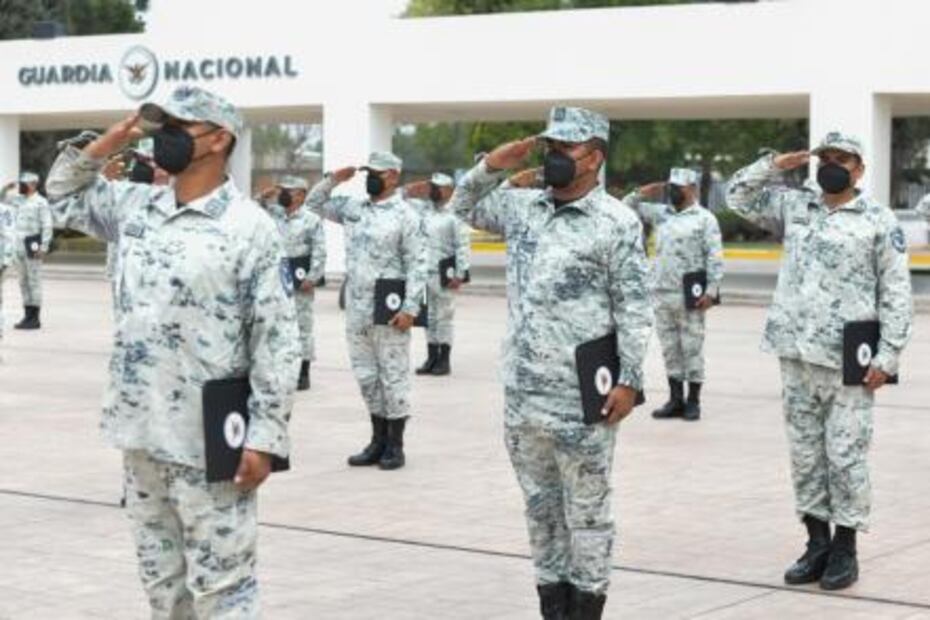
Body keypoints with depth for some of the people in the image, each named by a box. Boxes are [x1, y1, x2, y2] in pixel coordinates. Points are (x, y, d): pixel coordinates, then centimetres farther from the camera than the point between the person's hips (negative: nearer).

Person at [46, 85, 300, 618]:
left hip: (210, 440, -7)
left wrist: (264, 438, -17)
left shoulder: (251, 228, -12)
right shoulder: (136, 207, 8)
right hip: (141, 431, 7)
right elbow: (66, 194, 25)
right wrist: (106, 145, 7)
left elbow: (277, 342, -13)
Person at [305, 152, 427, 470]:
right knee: (366, 377, 12)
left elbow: (416, 265, -11)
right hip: (357, 311, 7)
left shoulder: (405, 216, -7)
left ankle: (395, 445, 8)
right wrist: (333, 180, 5)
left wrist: (410, 308, -18)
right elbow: (314, 203, 21)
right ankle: (378, 441, 21)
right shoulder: (353, 208, 11)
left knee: (393, 377, 0)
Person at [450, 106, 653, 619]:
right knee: (541, 505, 14)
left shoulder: (617, 222, -9)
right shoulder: (522, 207, 9)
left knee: (586, 510, 3)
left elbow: (634, 310, -10)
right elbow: (464, 207, 24)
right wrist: (491, 168, 6)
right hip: (522, 391, 6)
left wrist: (629, 381, -15)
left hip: (582, 397, -6)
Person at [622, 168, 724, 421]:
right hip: (662, 295, 6)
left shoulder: (705, 219, -2)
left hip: (690, 296, -6)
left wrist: (711, 290, -16)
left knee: (692, 349, -1)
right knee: (670, 349, 10)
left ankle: (693, 401, 6)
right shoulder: (660, 214, 13)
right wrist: (640, 194, 2)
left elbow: (715, 258, -8)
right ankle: (676, 400, 17)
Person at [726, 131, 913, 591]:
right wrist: (774, 165, 5)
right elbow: (739, 196, 19)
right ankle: (817, 544, 19)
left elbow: (896, 294, -4)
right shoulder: (794, 207, 11)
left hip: (848, 360, -5)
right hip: (796, 355, 5)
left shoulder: (879, 220, -2)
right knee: (805, 453, 10)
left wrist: (888, 355, -11)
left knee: (846, 455, -1)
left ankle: (844, 550, 9)